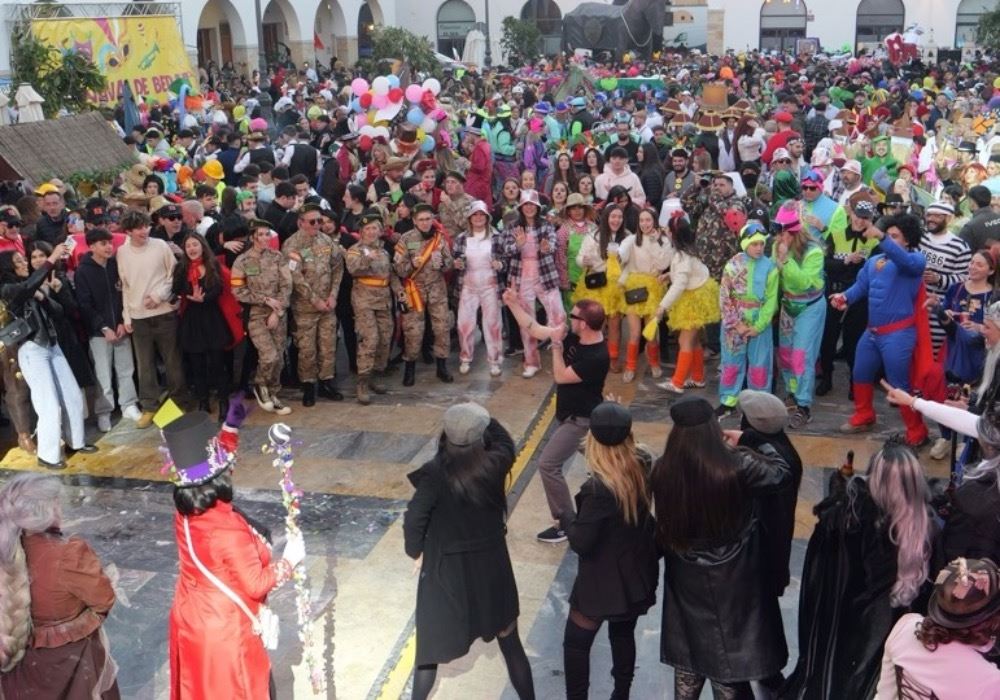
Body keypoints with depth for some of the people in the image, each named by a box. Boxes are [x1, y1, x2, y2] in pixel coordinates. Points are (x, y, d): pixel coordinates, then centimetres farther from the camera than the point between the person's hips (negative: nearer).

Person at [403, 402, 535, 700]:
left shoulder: (436, 473, -23)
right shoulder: (495, 465, -14)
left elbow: (414, 518, -22)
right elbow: (506, 442, 9)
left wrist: (416, 552, -6)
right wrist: (484, 418, 12)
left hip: (446, 570, -2)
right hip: (491, 565, 3)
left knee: (432, 647, 17)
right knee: (511, 644, 20)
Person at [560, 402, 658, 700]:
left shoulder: (598, 487, -30)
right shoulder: (645, 464, -11)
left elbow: (581, 543, -24)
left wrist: (566, 518, -3)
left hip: (605, 580, -7)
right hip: (637, 572, 7)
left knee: (576, 642, 11)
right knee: (623, 634, 25)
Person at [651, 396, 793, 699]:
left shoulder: (663, 470, -17)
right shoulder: (738, 467, -25)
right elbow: (783, 474, -7)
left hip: (685, 581, 3)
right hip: (732, 583, -2)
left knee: (689, 652, 22)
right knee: (729, 659, 14)